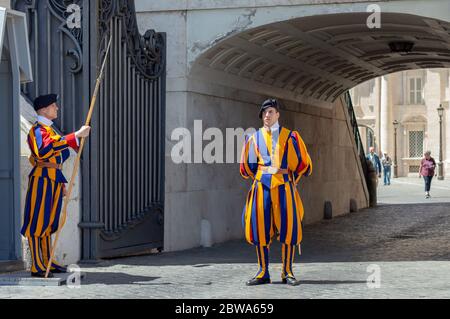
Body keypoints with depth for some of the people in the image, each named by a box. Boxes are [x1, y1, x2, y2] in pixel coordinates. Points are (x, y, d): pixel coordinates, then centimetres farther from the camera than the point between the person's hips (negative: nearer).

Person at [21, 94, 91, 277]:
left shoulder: (49, 130, 20)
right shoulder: (38, 129, -11)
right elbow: (46, 149, -33)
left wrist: (61, 183, 21)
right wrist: (76, 136, -37)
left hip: (53, 181, 9)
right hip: (41, 179, -9)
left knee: (48, 222, 13)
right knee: (37, 222, -6)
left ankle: (47, 262, 20)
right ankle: (36, 266, -4)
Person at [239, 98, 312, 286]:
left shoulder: (290, 137, 4)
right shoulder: (254, 138, 9)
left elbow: (304, 164, 10)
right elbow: (246, 168, 19)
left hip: (284, 188, -1)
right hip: (261, 188, 2)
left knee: (288, 228, -4)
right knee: (260, 230, 0)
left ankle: (287, 272, 4)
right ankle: (263, 273, 8)